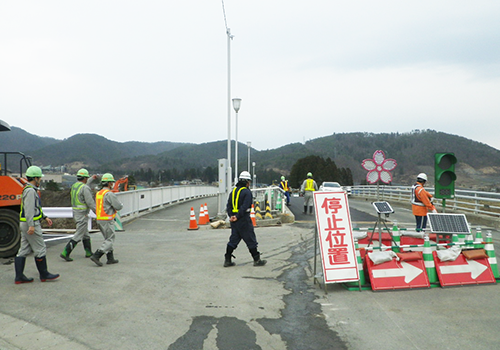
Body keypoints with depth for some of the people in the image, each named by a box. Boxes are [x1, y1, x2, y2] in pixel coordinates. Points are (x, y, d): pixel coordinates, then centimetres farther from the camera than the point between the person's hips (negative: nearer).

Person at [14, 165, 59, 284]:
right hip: (30, 224, -10)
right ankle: (44, 275, 8)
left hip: (25, 225, 10)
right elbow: (29, 209, -23)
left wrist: (45, 217, 26)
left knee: (24, 250, 9)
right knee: (40, 249, -1)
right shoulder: (30, 191, -15)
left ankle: (19, 277, 11)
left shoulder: (28, 190, 18)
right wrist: (31, 225, -27)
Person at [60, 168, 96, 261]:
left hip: (75, 212, 10)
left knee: (85, 233, 19)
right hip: (82, 214, -10)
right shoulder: (85, 188, -18)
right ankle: (65, 253, -7)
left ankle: (88, 252, 27)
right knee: (78, 235, -5)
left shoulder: (74, 186, 9)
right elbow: (90, 203, -20)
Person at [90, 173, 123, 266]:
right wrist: (121, 204, 8)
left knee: (108, 239, 16)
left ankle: (110, 258, 19)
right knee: (109, 240, -3)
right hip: (107, 221, -9)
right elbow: (118, 206, -16)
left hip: (99, 220, 9)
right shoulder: (109, 194, -16)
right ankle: (96, 256, -12)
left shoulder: (98, 193, 12)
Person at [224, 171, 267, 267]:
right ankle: (257, 260, 11)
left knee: (233, 240, 12)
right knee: (251, 240, 3)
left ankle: (227, 260, 13)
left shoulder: (233, 191, 12)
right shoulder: (247, 192, -11)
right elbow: (244, 207, -20)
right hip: (244, 220, -7)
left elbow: (228, 206, 8)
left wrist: (231, 216, -2)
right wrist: (237, 217, -16)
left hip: (234, 221, 7)